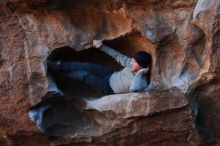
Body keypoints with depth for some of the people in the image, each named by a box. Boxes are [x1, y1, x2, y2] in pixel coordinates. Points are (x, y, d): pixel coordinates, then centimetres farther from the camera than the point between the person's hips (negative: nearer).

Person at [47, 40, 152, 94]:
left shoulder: (142, 82, -34)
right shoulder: (131, 63, -14)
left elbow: (133, 88, -57)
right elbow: (118, 56, -2)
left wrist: (141, 72, -47)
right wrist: (101, 46, -4)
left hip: (109, 88, -6)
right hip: (112, 74, 6)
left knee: (83, 75, -13)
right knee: (85, 66, -9)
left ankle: (59, 74, 10)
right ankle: (57, 66, 6)